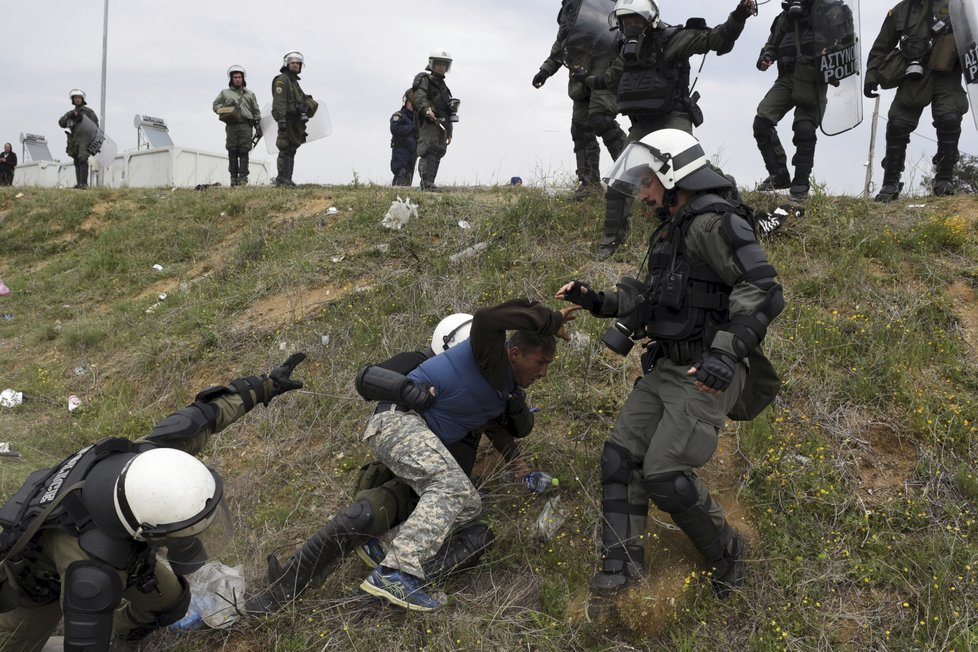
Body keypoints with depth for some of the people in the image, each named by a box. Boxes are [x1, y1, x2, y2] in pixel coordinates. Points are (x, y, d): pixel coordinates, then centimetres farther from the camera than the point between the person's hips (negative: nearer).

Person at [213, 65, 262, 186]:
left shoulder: (250, 94, 20)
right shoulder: (224, 93, 18)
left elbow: (256, 111, 18)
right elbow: (215, 105, 13)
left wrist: (258, 127, 10)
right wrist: (226, 106, -6)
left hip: (246, 126, 0)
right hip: (231, 126, 0)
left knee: (244, 152, -8)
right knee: (232, 152, -3)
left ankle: (243, 177, -10)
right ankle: (233, 178, 0)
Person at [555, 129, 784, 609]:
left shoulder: (714, 222, -14)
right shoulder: (672, 231, 17)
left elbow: (762, 290, -23)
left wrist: (728, 351, -34)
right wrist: (596, 301, 15)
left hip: (705, 376, -9)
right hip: (663, 370, 9)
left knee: (665, 473, -12)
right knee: (620, 455, 1)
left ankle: (725, 553, 12)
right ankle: (622, 561, 7)